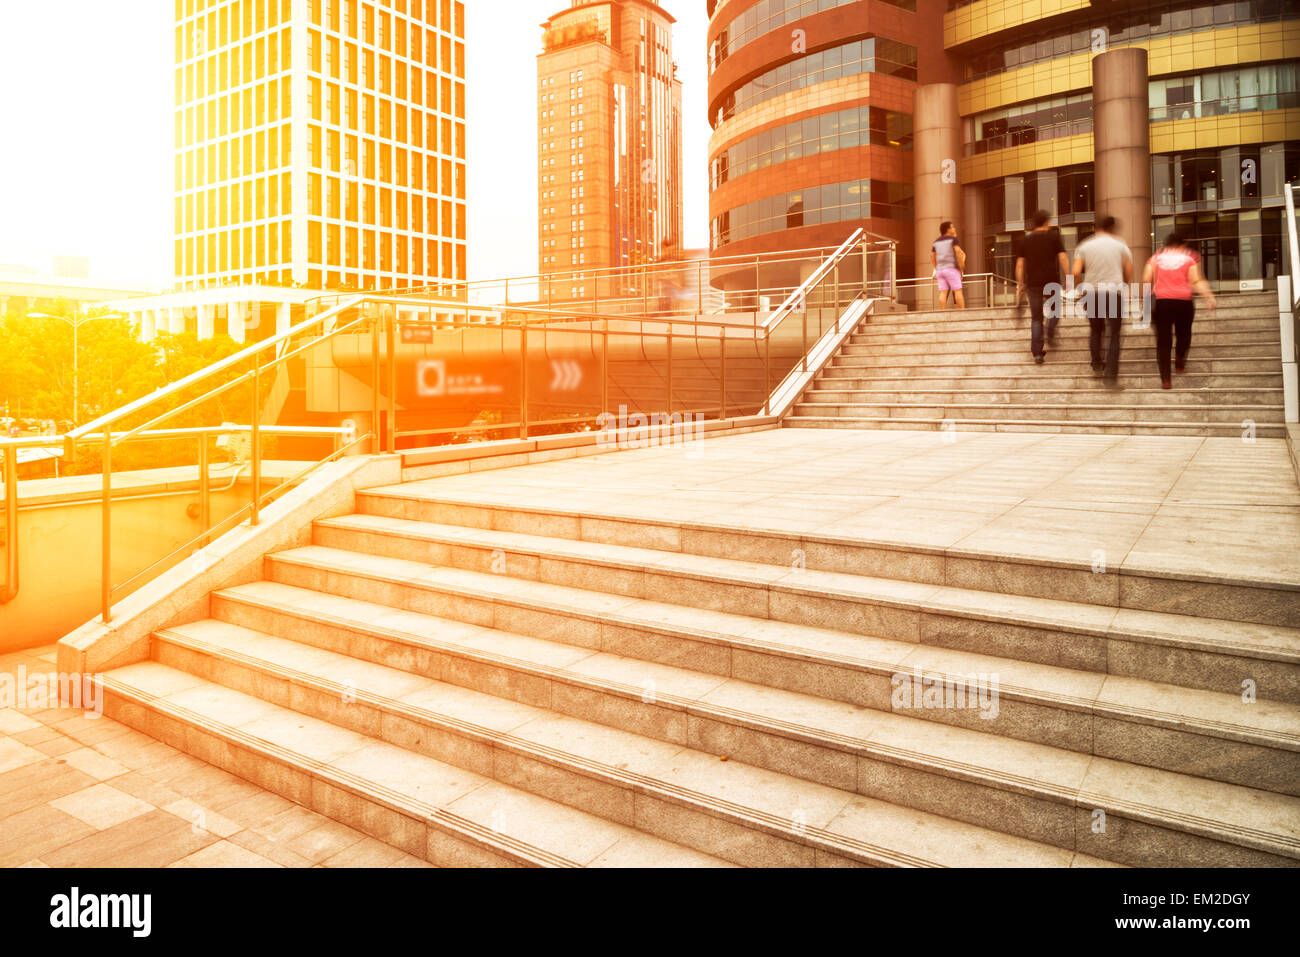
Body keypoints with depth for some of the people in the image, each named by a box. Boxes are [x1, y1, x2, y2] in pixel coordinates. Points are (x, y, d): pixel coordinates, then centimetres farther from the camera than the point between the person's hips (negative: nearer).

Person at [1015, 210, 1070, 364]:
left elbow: (1020, 264, 7)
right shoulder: (1054, 236, 1)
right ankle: (1051, 334, 6)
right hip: (1052, 282, -2)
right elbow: (1063, 259, -4)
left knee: (1036, 318, 6)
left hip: (1032, 283, 2)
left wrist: (1020, 285, 12)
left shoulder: (1025, 240, 9)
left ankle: (1037, 352, -1)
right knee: (1054, 308, 25)